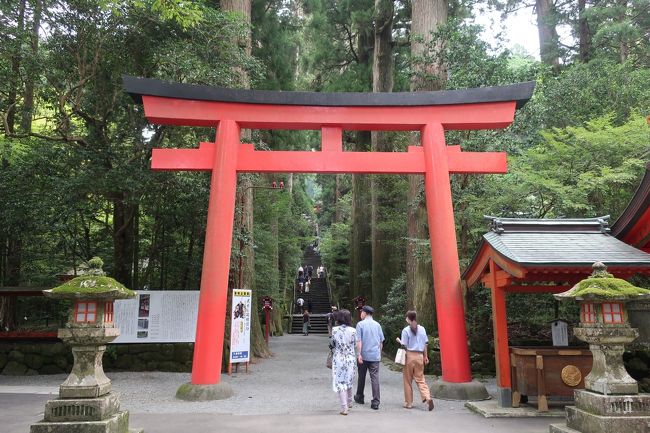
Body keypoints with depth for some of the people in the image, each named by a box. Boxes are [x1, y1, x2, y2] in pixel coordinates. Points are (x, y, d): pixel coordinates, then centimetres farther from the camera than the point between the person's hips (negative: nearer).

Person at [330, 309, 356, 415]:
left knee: (340, 382, 3)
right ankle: (349, 402, 38)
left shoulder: (334, 330, -11)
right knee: (348, 381, 21)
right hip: (350, 359, 2)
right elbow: (355, 343, 3)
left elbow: (332, 344, -2)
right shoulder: (353, 331, -9)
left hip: (338, 359, -2)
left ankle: (344, 408, 0)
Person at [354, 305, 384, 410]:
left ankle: (359, 397, 30)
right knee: (375, 378, -1)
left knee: (361, 377, 14)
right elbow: (381, 341, 11)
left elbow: (359, 341, -12)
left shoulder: (360, 324, -6)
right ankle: (375, 402, -7)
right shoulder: (377, 325, 6)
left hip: (364, 355, -2)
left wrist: (359, 354, -12)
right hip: (375, 355, 2)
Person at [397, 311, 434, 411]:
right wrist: (426, 356, 15)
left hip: (409, 355, -3)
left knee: (408, 380, 8)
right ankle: (427, 397, -13)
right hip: (420, 356, 4)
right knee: (420, 379, 9)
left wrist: (399, 340, 10)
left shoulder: (406, 330, -8)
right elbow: (425, 343, 8)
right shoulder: (422, 329, 6)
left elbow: (404, 345, -9)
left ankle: (408, 403, 13)